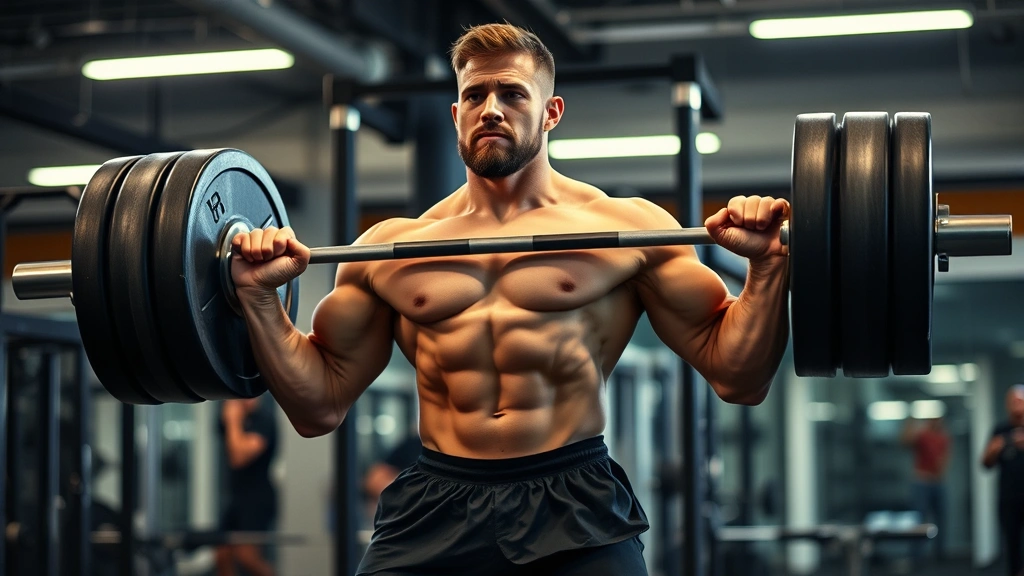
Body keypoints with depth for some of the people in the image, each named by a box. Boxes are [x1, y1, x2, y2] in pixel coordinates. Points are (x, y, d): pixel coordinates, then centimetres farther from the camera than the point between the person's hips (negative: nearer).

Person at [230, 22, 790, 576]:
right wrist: (259, 296, 6)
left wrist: (766, 264, -9)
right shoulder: (388, 247, 14)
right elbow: (319, 407, 16)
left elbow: (738, 378, 5)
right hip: (433, 508, 2)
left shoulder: (626, 226, 7)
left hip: (575, 508, -2)